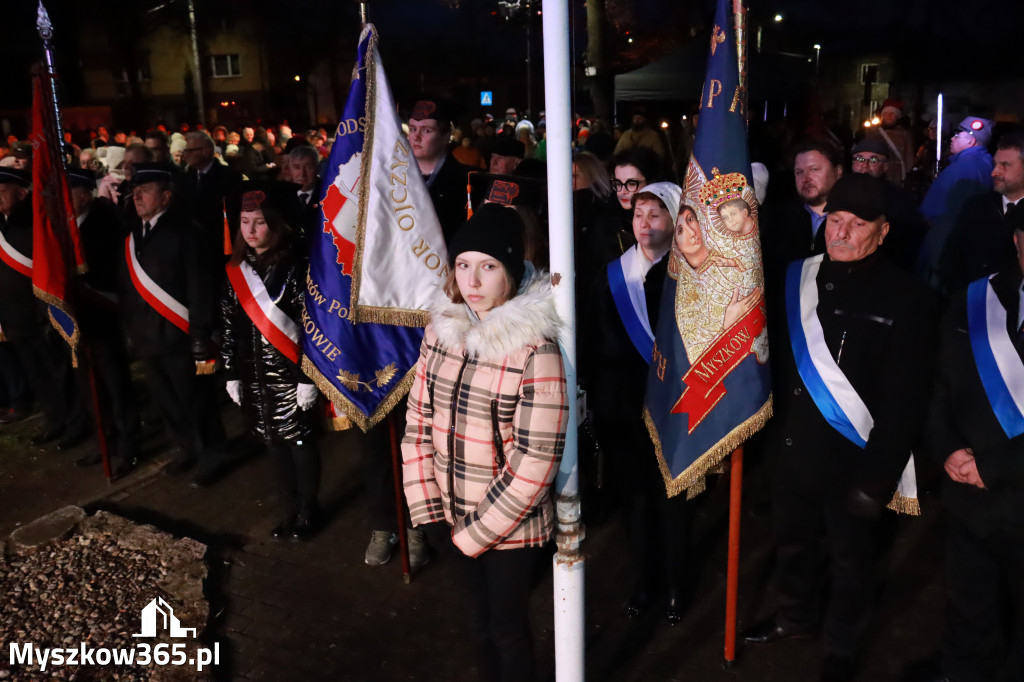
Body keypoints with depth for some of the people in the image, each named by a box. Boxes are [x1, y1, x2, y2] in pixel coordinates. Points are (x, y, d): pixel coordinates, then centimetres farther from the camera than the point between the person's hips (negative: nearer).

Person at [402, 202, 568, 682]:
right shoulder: (440, 331, -4)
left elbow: (536, 461, -21)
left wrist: (476, 532, -15)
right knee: (478, 616, 23)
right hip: (454, 517, 5)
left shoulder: (535, 348, -21)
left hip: (513, 526, -5)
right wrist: (428, 512, -4)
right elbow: (417, 422, 1)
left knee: (508, 626, 14)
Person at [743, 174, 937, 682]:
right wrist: (766, 437, -2)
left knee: (849, 558, 17)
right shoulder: (795, 278, -1)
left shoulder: (905, 299, -15)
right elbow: (772, 359, 4)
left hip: (851, 459, -4)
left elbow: (905, 402, -14)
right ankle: (794, 617, 50)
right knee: (791, 541, 23)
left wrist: (877, 478, -17)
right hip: (790, 449, 4)